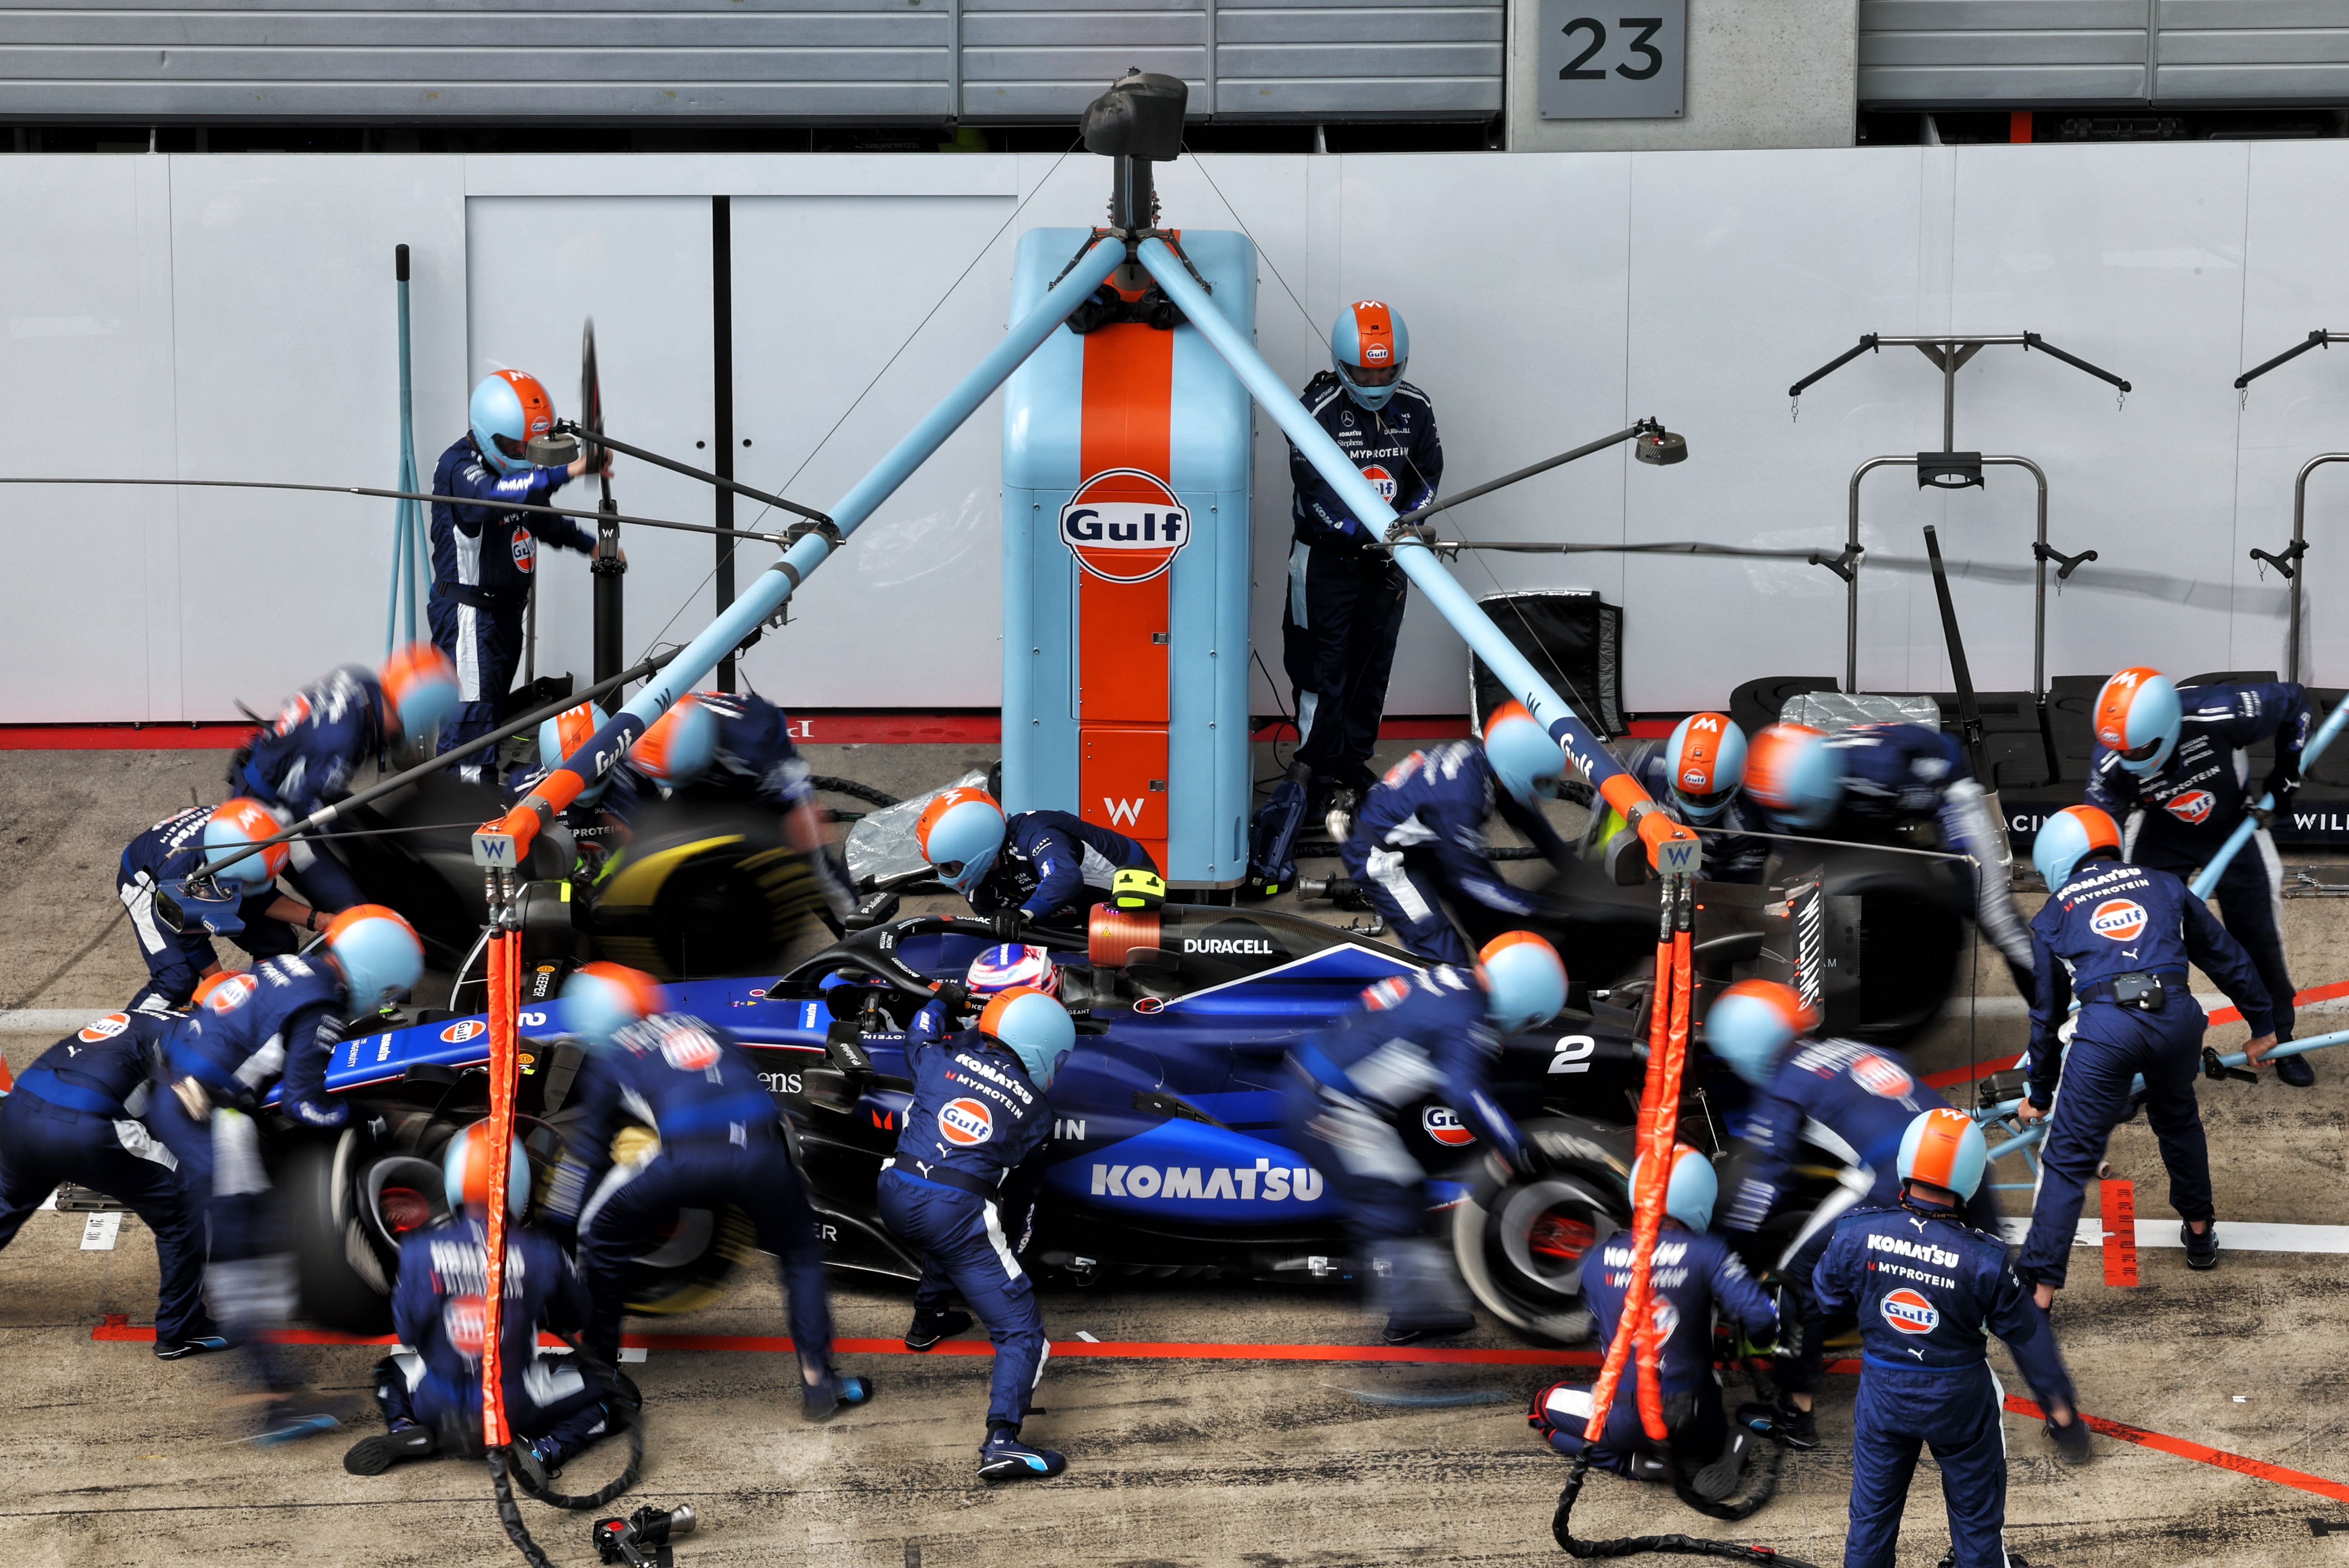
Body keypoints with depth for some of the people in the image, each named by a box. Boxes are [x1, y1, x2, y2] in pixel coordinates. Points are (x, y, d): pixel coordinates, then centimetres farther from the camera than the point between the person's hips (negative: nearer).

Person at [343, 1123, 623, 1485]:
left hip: (436, 1406, 2)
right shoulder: (542, 1253, -12)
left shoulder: (418, 1252, -11)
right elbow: (575, 1320, 4)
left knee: (392, 1369, 35)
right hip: (516, 1410, -2)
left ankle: (404, 1431, 5)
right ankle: (544, 1450, -6)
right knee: (609, 1391, 18)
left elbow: (408, 1335, -2)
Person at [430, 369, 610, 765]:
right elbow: (494, 495, -42)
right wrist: (567, 472, -51)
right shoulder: (459, 466, -19)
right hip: (468, 614, -9)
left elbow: (542, 518, 27)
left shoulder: (514, 465, 10)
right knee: (472, 717, -13)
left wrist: (590, 544, 14)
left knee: (492, 711, 16)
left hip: (506, 610, 9)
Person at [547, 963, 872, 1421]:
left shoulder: (608, 1059, 24)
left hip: (685, 1156, -3)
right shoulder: (703, 1028, 35)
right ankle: (818, 1383, 16)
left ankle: (598, 1364, 31)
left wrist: (559, 1230, 36)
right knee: (801, 1255, 27)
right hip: (760, 1151, 3)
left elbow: (586, 1151, 27)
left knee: (602, 1240, 24)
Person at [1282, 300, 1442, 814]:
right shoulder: (1318, 411, -15)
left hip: (1386, 560, 5)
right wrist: (1367, 534, -33)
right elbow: (1316, 490, -21)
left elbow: (1428, 473, 8)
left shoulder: (1414, 408, 0)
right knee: (1324, 666, -3)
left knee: (1374, 664, 11)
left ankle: (1356, 760, 24)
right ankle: (1324, 769, 8)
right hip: (1326, 558, -5)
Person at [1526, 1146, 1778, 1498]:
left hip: (1626, 1418, -1)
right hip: (1693, 1417, 1)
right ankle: (1697, 1457, 1)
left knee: (1544, 1406, 27)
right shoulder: (1707, 1253, -9)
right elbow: (1761, 1319, -16)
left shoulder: (1597, 1260, 0)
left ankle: (1636, 1462, 3)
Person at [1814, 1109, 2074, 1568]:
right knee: (1976, 1513, 21)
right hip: (1959, 1400, -2)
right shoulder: (1984, 1259, -26)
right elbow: (2026, 1333, -11)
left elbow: (1829, 1300, -3)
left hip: (1882, 1393, 2)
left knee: (1872, 1512, 21)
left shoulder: (1857, 1235, -21)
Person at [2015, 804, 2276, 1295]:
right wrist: (2262, 1024, 41)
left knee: (2069, 1158, 3)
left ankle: (2041, 1288, -2)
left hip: (2105, 1026, -2)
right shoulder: (2162, 885, 25)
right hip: (2177, 1016, 2)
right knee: (2178, 1120, 32)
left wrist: (2039, 1094, 36)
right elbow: (2226, 959, 28)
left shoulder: (2053, 914, 22)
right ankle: (2200, 1233, 44)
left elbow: (2047, 1014, 26)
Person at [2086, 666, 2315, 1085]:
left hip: (2233, 824, -1)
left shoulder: (2219, 714, -37)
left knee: (2259, 939, 2)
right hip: (2163, 831, 1)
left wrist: (2287, 774, -11)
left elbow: (2294, 700, -18)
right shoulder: (2111, 763, -30)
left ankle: (2281, 1043, 22)